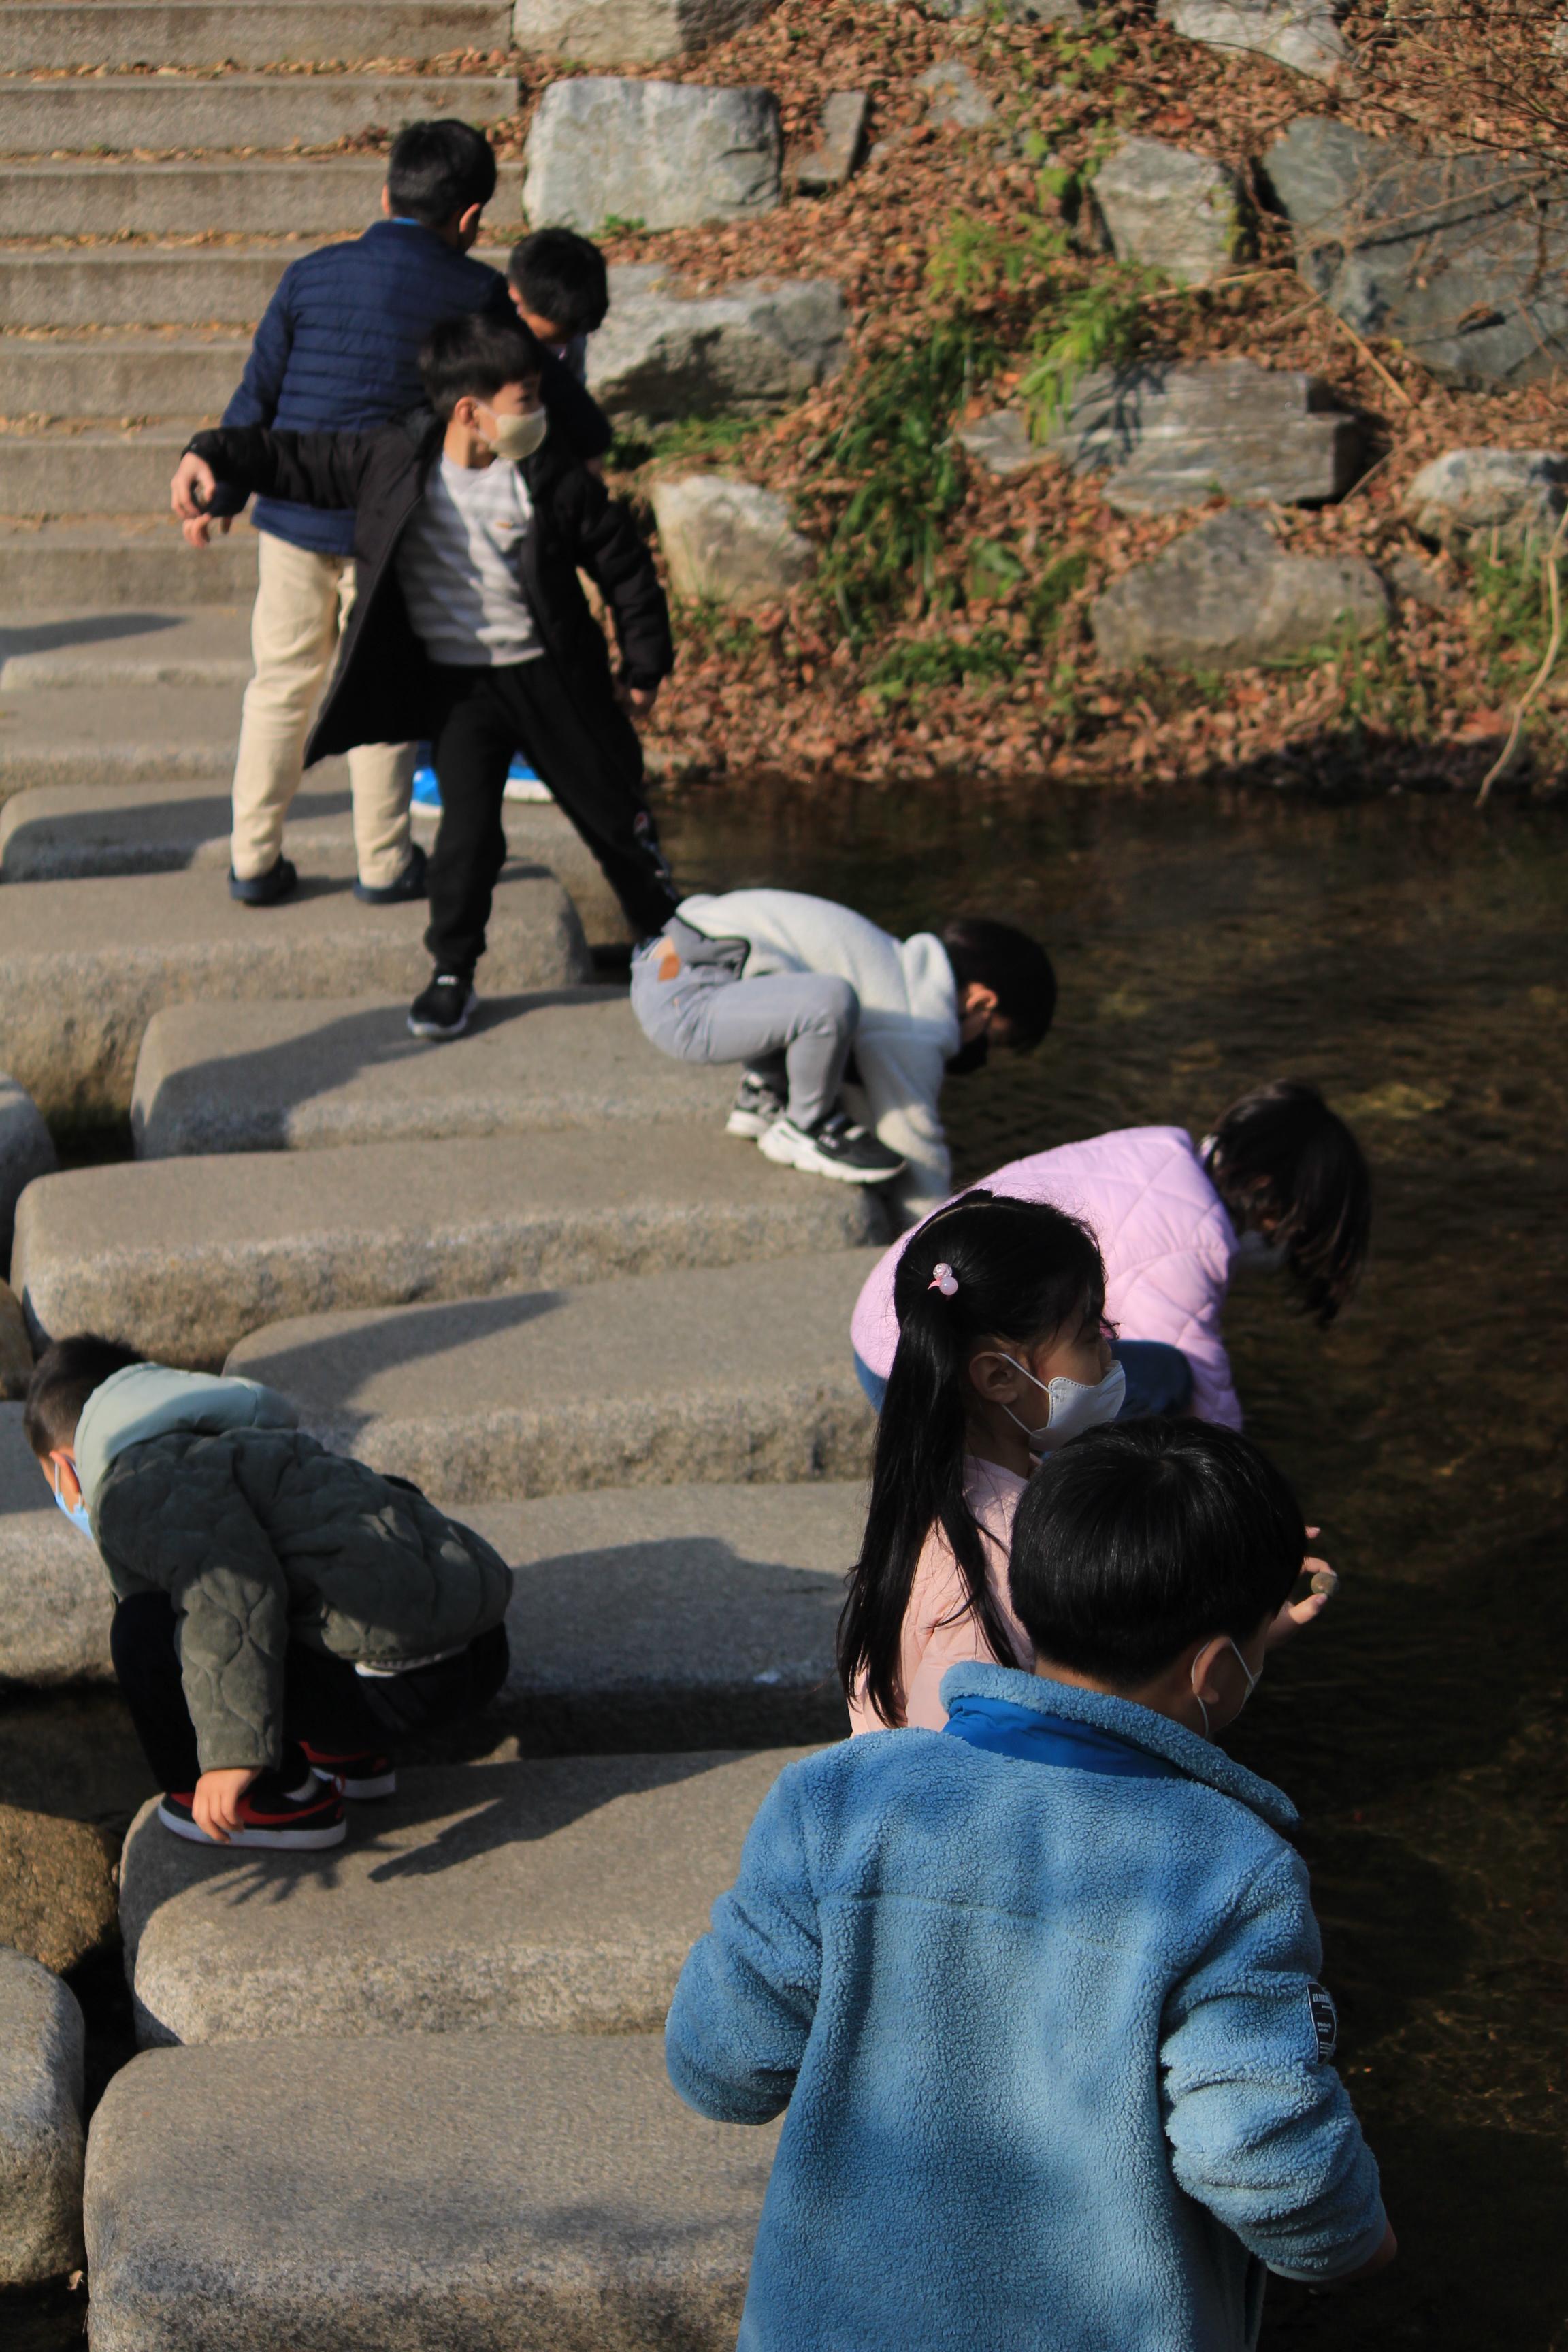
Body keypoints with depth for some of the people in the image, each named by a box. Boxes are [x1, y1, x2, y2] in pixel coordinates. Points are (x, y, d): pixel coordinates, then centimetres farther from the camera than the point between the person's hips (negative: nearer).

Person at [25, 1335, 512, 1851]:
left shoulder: (140, 1483, -3)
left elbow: (231, 1594, -21)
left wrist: (235, 1752, -24)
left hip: (404, 1684, -10)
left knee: (147, 1631, -8)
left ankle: (284, 1798, 5)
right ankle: (347, 1751, 22)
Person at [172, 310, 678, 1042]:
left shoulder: (552, 476, -10)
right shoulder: (390, 461, -11)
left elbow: (622, 563, 0)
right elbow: (297, 459, 0)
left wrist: (646, 664, 5)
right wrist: (213, 457, -16)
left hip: (549, 675, 1)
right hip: (455, 682, 0)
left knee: (613, 809, 12)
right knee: (468, 825, -12)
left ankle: (668, 936, 35)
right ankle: (452, 972, 7)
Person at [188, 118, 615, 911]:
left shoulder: (312, 275, 0)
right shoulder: (476, 294, -6)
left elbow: (256, 399, 4)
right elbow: (548, 391, 6)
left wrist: (219, 496, 15)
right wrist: (588, 443, 27)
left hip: (295, 517, 2)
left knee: (280, 685, 13)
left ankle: (253, 860, 17)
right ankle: (383, 863, 18)